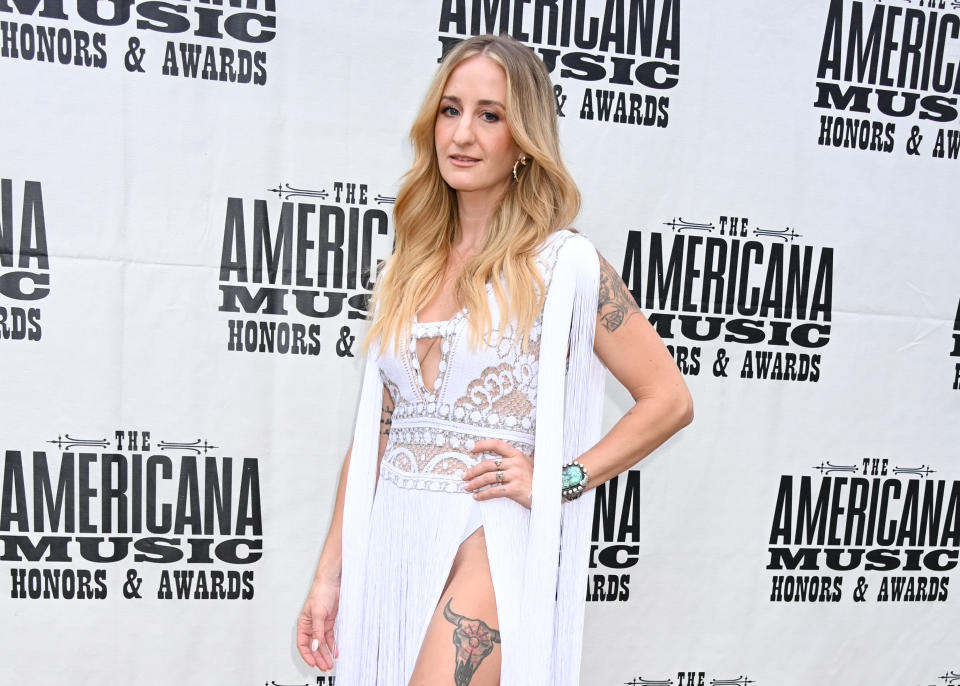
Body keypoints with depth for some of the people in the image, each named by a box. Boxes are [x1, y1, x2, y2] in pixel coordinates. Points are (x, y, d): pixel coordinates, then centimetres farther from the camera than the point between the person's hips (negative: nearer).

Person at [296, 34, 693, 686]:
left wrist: (558, 481, -10)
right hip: (388, 543, 5)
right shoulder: (408, 267, 8)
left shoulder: (563, 262, -7)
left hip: (490, 540, -5)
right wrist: (330, 574, 9)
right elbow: (375, 430, 9)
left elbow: (669, 400, -4)